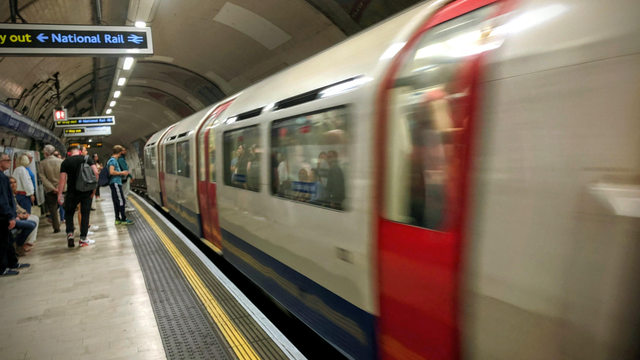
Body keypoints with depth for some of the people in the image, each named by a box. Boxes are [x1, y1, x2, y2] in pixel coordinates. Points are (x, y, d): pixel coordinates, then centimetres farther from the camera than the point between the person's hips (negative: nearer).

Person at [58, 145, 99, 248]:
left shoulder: (65, 162, 2)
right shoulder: (87, 159, 2)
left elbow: (62, 179, -4)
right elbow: (95, 172, -9)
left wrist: (59, 194, -2)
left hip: (72, 192, 0)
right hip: (86, 191, 0)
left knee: (69, 213, 18)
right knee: (85, 214, 6)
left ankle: (70, 234, 0)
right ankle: (83, 239, 7)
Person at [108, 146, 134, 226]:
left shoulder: (114, 160, 18)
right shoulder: (113, 160, -12)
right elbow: (111, 172, -23)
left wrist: (122, 173, 15)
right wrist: (121, 173, -12)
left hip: (115, 183, 10)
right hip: (115, 183, -10)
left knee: (117, 201, 11)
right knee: (121, 200, -9)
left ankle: (117, 219, 14)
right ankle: (123, 219, -7)